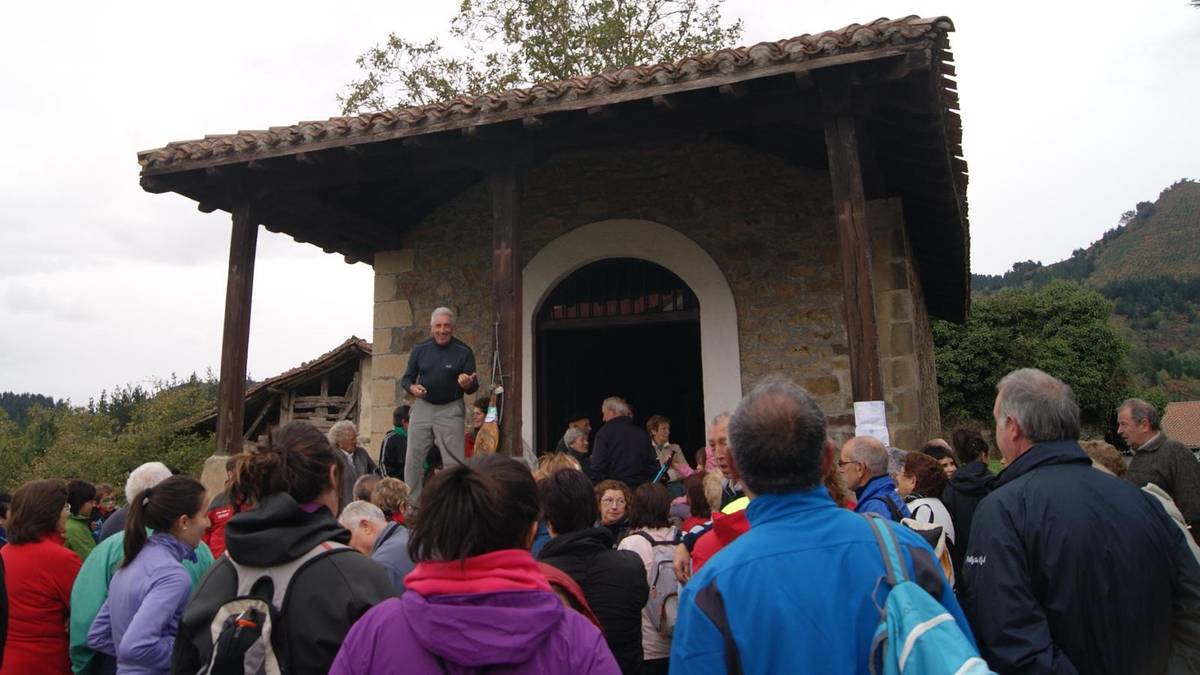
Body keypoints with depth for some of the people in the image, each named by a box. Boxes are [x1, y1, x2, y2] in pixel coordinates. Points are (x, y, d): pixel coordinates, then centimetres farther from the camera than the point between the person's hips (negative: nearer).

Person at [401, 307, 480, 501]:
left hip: (450, 410, -3)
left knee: (454, 461, -6)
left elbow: (473, 388, -4)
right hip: (423, 407, 3)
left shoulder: (463, 352, -5)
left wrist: (467, 384, -28)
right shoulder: (420, 349, 4)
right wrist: (412, 387, -11)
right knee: (414, 459, 7)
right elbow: (407, 377, 12)